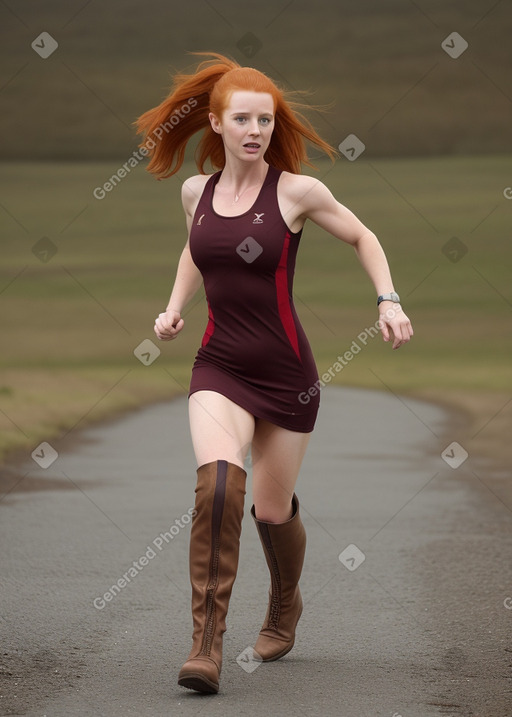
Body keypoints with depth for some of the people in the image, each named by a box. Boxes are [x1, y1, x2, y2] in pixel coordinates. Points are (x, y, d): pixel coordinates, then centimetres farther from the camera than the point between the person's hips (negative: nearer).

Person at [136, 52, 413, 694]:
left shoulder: (296, 191, -8)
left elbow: (363, 238, 8)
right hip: (219, 368, 1)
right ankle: (206, 643, -28)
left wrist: (389, 302, -3)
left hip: (286, 372, -1)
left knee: (273, 509, 8)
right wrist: (174, 307, 12)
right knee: (218, 477, -27)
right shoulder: (197, 191, 3)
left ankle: (285, 606, 44)